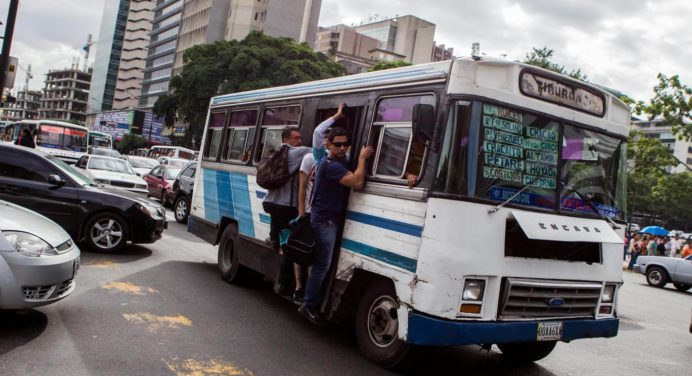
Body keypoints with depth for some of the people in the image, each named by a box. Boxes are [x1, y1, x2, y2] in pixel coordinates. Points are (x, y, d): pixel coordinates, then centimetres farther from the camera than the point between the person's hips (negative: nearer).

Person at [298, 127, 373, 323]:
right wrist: (362, 157, -19)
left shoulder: (339, 161, 13)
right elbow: (357, 182, -29)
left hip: (328, 220, 10)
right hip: (324, 221, -10)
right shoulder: (331, 165, -20)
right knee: (323, 264, -6)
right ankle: (309, 305, 3)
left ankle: (313, 302, 23)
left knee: (322, 263, 14)